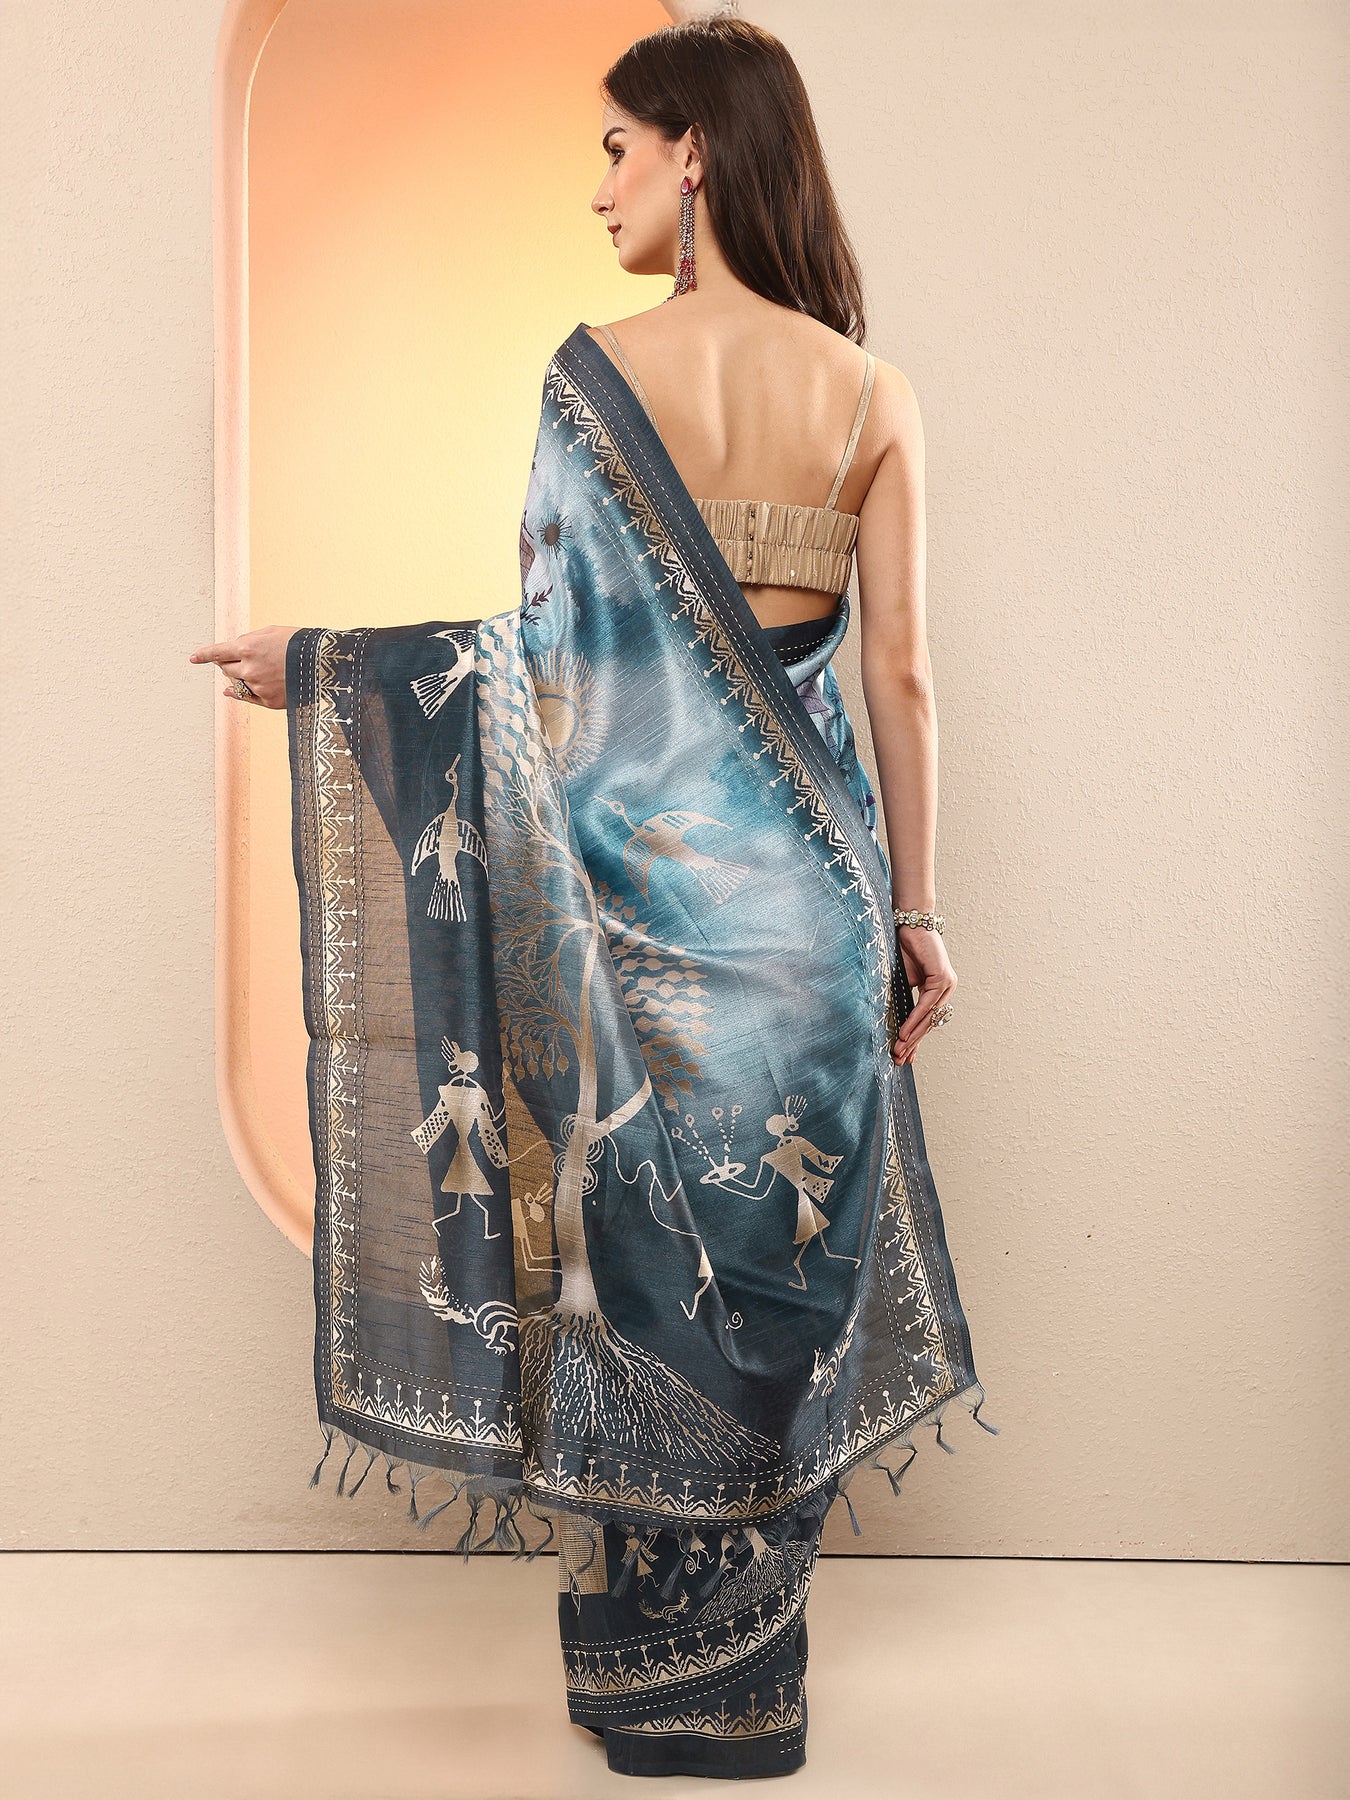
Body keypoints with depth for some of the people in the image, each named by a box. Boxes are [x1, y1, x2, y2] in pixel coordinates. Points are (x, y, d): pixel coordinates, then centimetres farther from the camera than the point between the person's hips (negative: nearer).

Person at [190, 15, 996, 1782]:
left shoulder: (599, 369, -6)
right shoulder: (870, 395, 3)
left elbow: (557, 645, -10)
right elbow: (901, 673, 1)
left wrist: (317, 666, 2)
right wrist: (916, 909, 7)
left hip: (637, 868, -3)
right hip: (808, 874, 3)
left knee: (638, 1253, 11)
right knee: (780, 1256, 14)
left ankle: (649, 1666, 26)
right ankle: (743, 1667, 29)